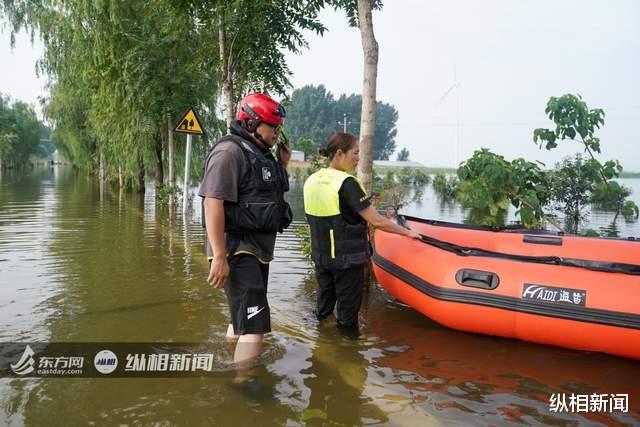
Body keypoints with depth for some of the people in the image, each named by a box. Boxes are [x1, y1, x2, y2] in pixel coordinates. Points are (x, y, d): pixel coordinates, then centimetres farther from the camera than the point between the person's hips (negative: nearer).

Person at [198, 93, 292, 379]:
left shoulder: (260, 154, 14)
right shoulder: (230, 151, -16)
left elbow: (270, 195, 27)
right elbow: (213, 202, -24)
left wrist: (282, 166, 10)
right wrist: (219, 256, -29)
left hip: (258, 249, 10)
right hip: (238, 251, -10)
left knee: (243, 316, 23)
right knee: (255, 321, -13)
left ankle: (233, 373, 41)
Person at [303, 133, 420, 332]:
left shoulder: (311, 181, 2)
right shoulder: (346, 183, -20)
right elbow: (377, 221, -20)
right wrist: (408, 232, -8)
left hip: (321, 256, 7)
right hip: (348, 259, -7)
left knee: (323, 308, 20)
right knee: (347, 314, 8)